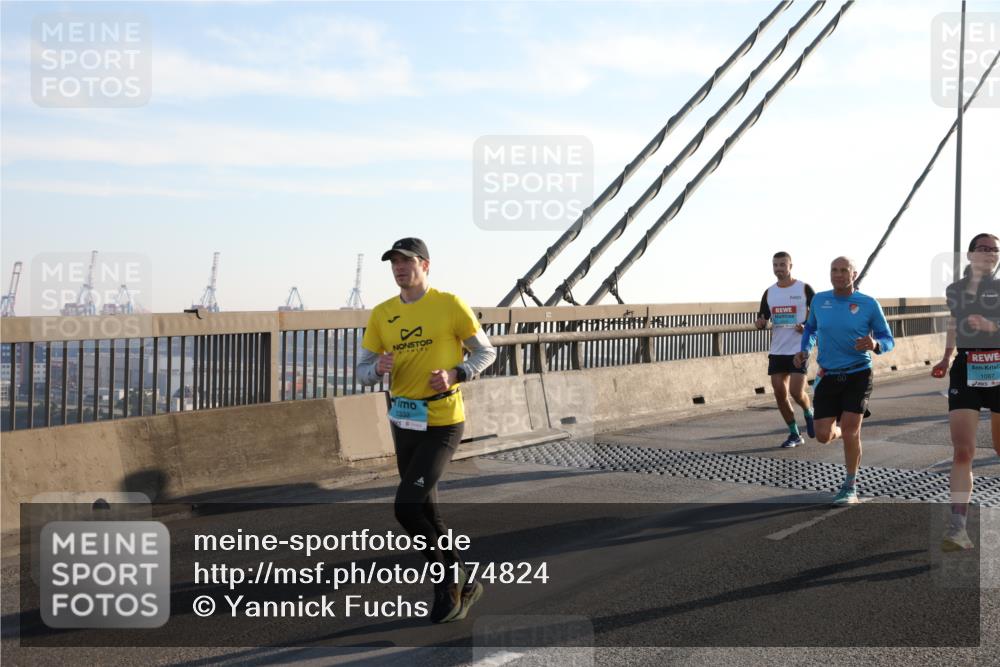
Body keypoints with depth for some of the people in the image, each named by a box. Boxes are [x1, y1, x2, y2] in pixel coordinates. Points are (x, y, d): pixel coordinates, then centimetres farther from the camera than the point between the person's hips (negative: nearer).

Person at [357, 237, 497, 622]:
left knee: (406, 507, -16)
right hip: (404, 424, 6)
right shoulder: (381, 315, 5)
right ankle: (462, 585, 30)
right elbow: (363, 372, 8)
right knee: (426, 512, 12)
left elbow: (486, 352, 1)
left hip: (442, 425, -6)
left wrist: (455, 375, -17)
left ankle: (448, 579, 5)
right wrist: (379, 367, -15)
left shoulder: (450, 305, -7)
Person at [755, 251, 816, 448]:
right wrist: (760, 323, -9)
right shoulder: (769, 293, 9)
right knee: (780, 394, 3)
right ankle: (794, 434, 17)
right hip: (777, 350, 5)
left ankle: (809, 414, 20)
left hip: (799, 349, -5)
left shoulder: (804, 289, -4)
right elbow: (763, 319, 14)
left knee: (796, 392, -14)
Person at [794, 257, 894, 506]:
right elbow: (810, 328, 22)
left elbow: (888, 340, 0)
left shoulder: (869, 304, -6)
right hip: (828, 376, 3)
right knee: (823, 435, -3)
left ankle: (850, 487, 8)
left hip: (858, 375, -3)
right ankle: (840, 432, 37)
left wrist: (874, 345, -22)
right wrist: (804, 350, 5)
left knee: (850, 431, -10)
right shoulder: (819, 301, 3)